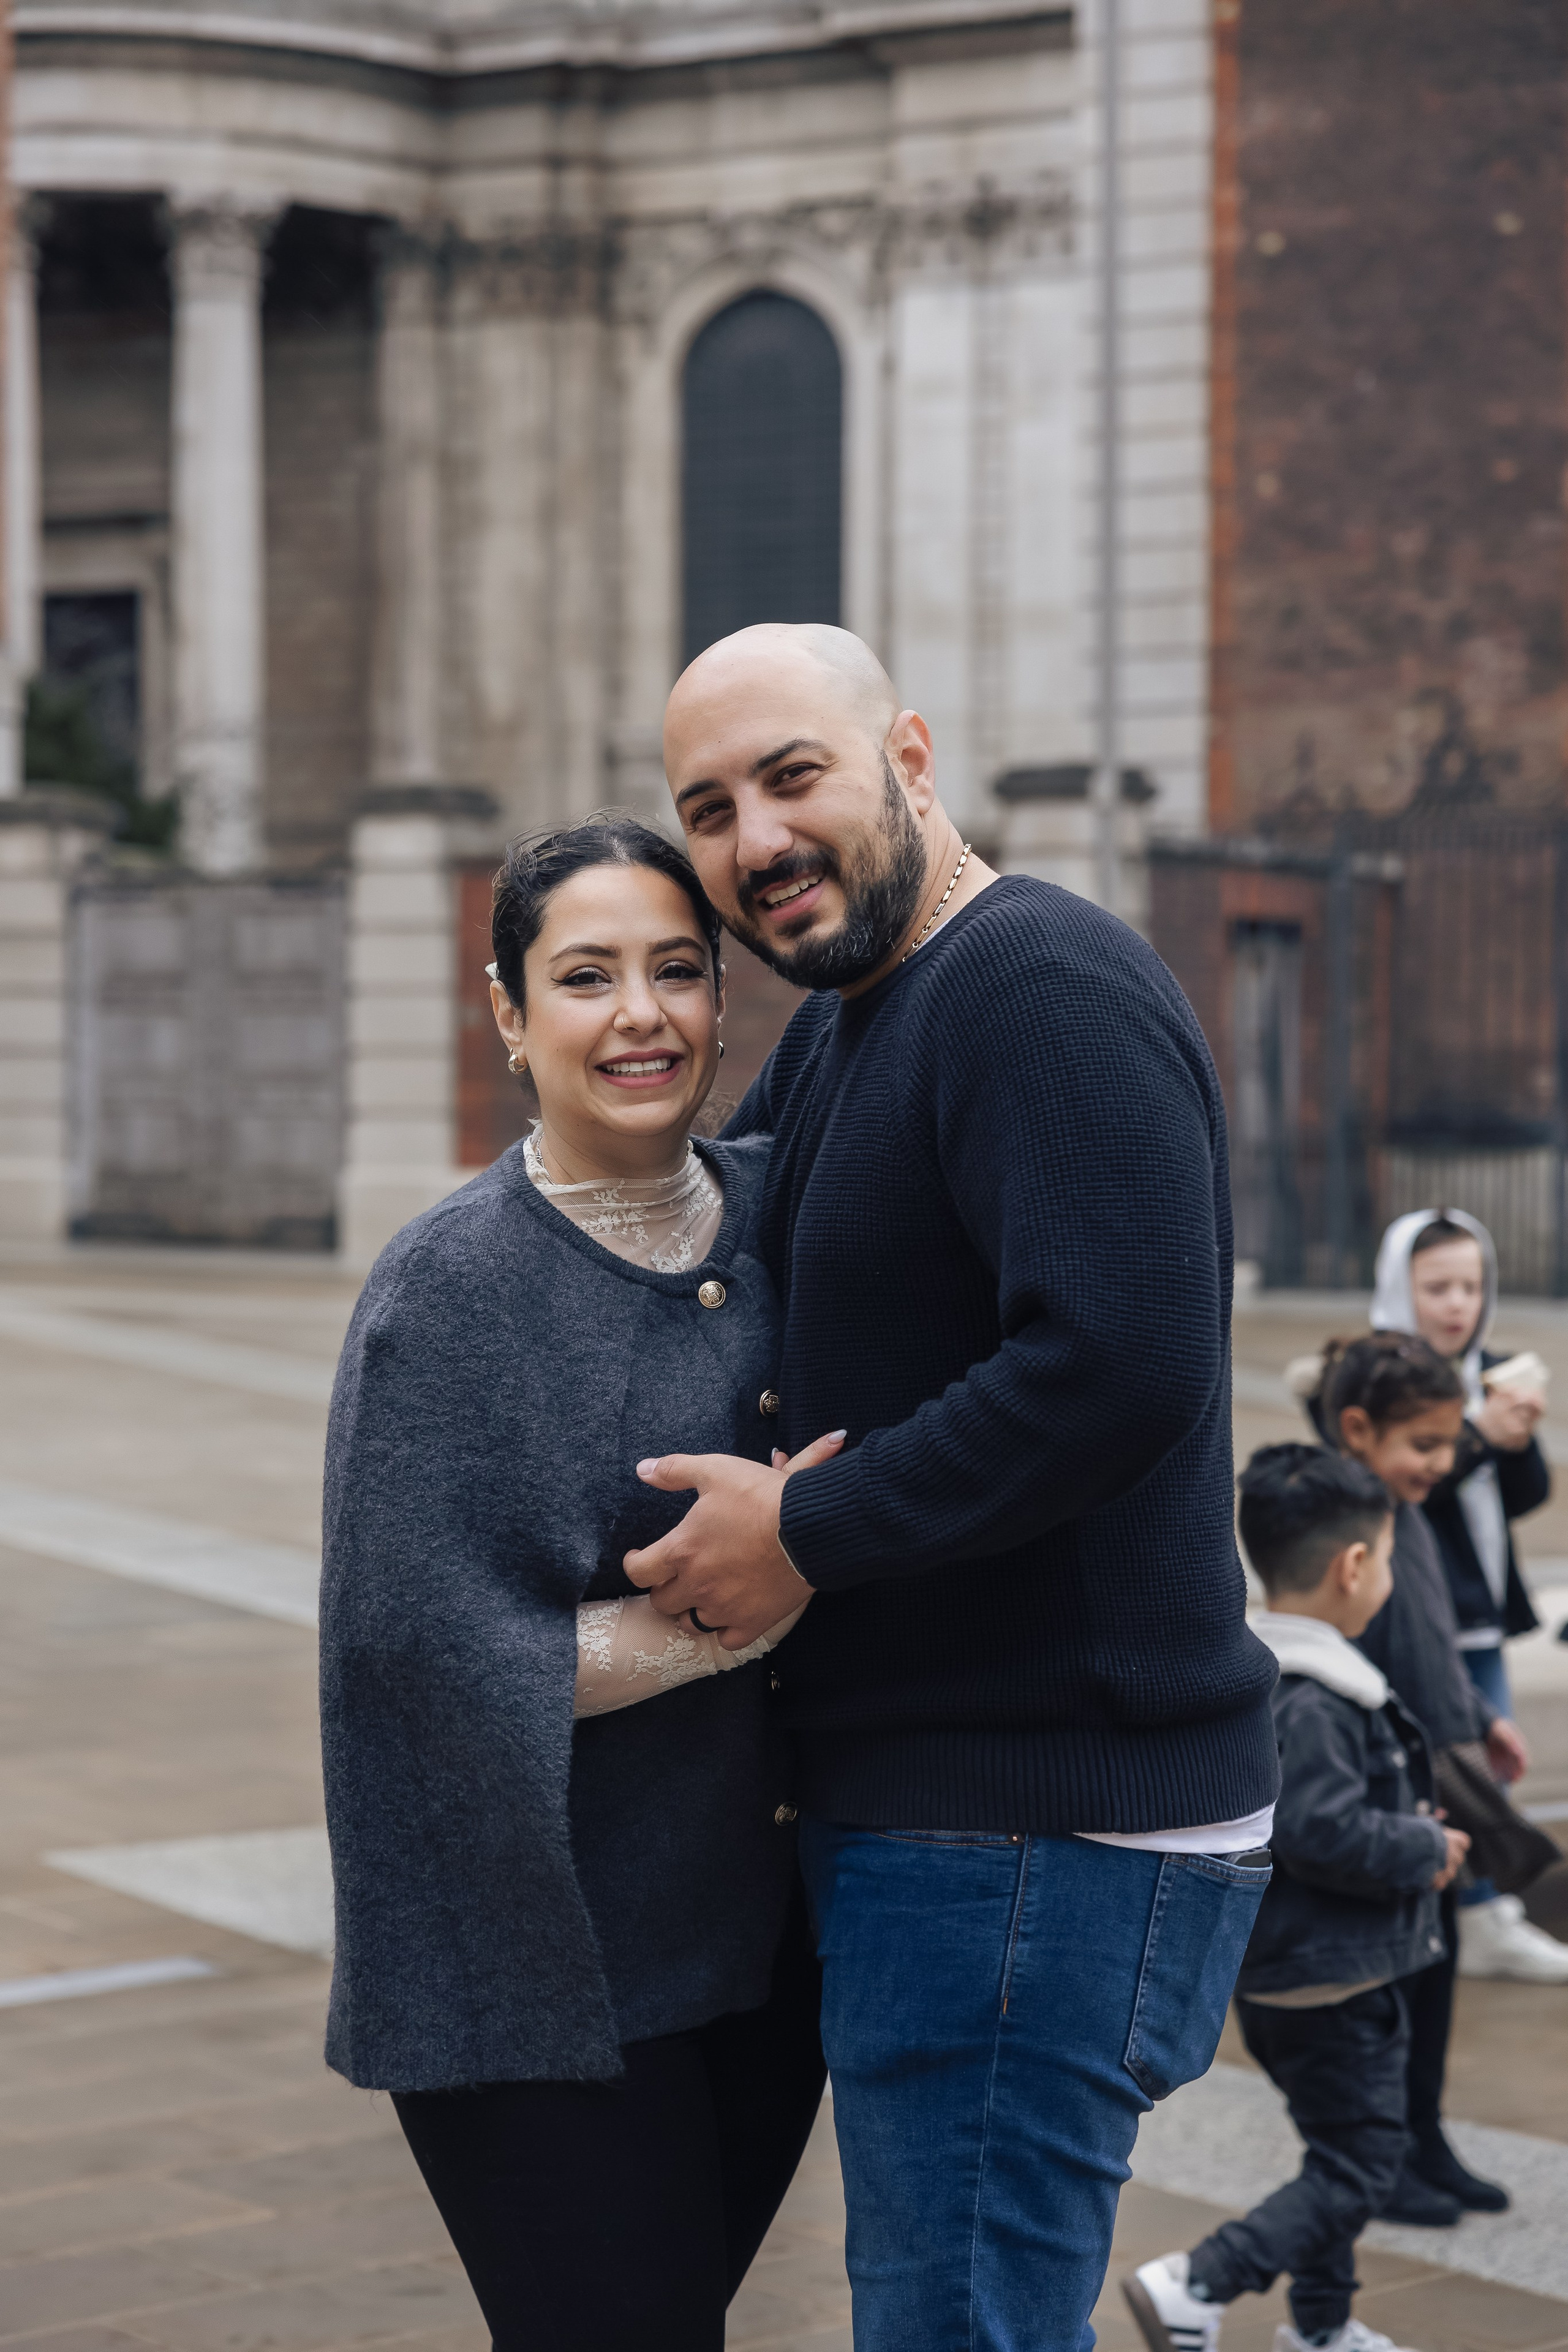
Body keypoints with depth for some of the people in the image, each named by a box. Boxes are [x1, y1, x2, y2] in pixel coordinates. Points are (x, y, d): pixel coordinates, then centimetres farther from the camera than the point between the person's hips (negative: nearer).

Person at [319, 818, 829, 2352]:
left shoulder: (784, 1217, 4)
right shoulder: (449, 1288, -11)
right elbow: (418, 1643, -17)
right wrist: (726, 1616, -20)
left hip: (764, 1937, 6)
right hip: (538, 1976, -5)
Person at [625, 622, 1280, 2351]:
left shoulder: (1044, 989, -17)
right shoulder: (834, 1028, 15)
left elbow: (1120, 1365, -29)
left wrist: (804, 1531, -20)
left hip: (1042, 1832, -11)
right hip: (917, 1810, 11)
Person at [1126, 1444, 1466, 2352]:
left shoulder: (1260, 1678, 9)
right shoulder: (1310, 1704, -24)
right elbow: (1323, 1834, -29)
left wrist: (1409, 1834, 10)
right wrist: (1427, 1850, -15)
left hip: (1289, 1969, 10)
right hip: (1332, 1977, -10)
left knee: (1344, 2150, 20)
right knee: (1361, 2162, -5)